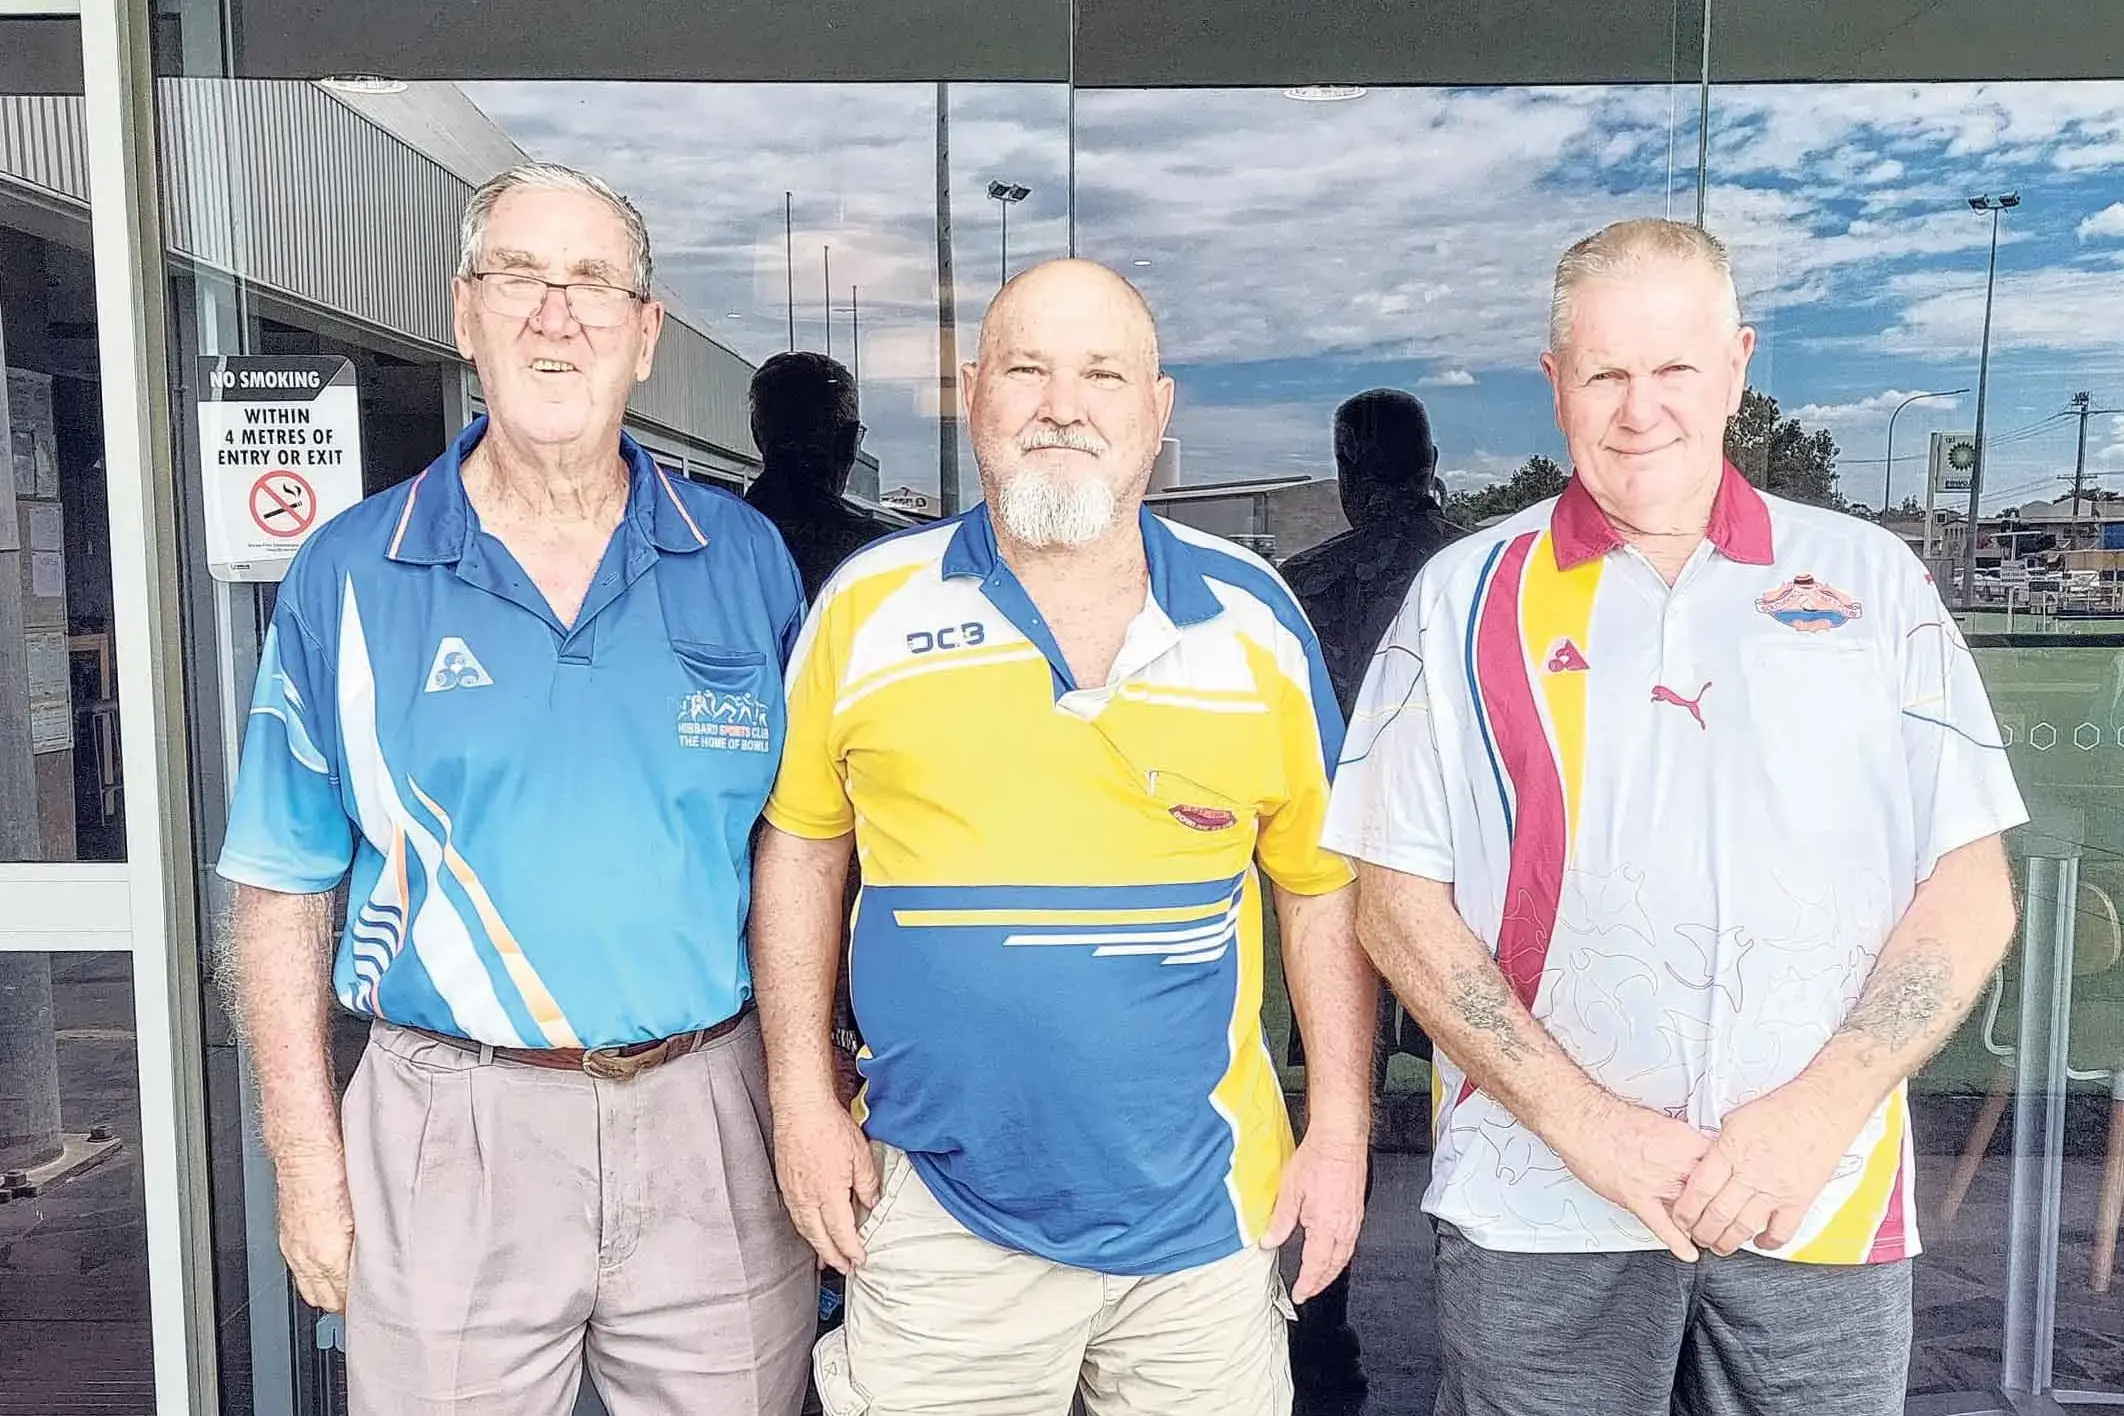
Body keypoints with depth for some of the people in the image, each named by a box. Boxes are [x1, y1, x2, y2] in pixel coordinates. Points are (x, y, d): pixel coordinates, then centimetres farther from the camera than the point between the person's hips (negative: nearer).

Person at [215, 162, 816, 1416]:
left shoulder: (747, 562, 1)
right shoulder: (348, 575, -1)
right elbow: (283, 892, 3)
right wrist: (308, 1164, 0)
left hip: (714, 1121, 1)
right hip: (451, 1132, 0)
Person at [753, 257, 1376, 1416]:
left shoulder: (1254, 618, -1)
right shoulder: (868, 608, -3)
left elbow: (1322, 881, 5)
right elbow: (800, 845, 5)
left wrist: (1342, 1132, 3)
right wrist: (804, 1102, 1)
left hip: (1204, 1216, 1)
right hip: (934, 1218, 0)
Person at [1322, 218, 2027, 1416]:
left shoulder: (1870, 578, 5)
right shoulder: (1468, 599, 1)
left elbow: (1971, 889, 3)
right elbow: (1399, 902, -2)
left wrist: (1819, 1111, -9)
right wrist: (1581, 1119, -10)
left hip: (1827, 1211, 1)